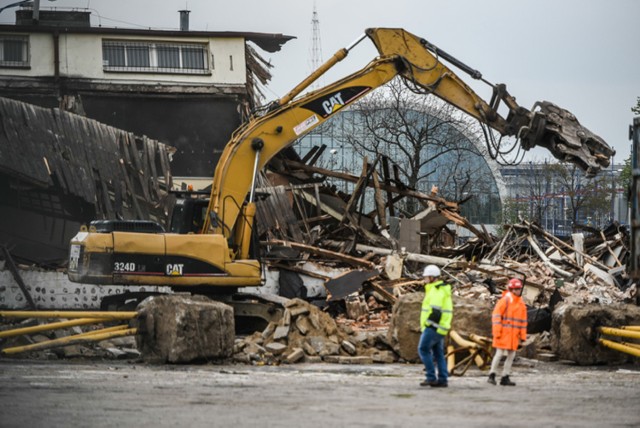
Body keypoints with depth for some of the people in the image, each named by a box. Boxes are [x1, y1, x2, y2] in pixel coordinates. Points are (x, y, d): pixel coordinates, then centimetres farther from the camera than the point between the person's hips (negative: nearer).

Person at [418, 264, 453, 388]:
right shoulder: (443, 290, 18)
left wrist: (427, 323, -15)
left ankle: (431, 377, -9)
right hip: (440, 328, 10)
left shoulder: (436, 291, -14)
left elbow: (435, 312, -24)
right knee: (438, 353, 10)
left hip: (433, 327, -10)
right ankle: (442, 379, 8)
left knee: (423, 349, -6)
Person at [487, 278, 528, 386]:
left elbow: (523, 320, 17)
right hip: (503, 332, -6)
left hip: (514, 334, 6)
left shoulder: (521, 304, 12)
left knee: (511, 355, 4)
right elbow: (496, 316, -10)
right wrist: (497, 331, -16)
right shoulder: (505, 300, -6)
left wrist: (522, 335, 12)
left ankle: (505, 378, 8)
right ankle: (492, 376, 0)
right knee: (499, 353, -8)